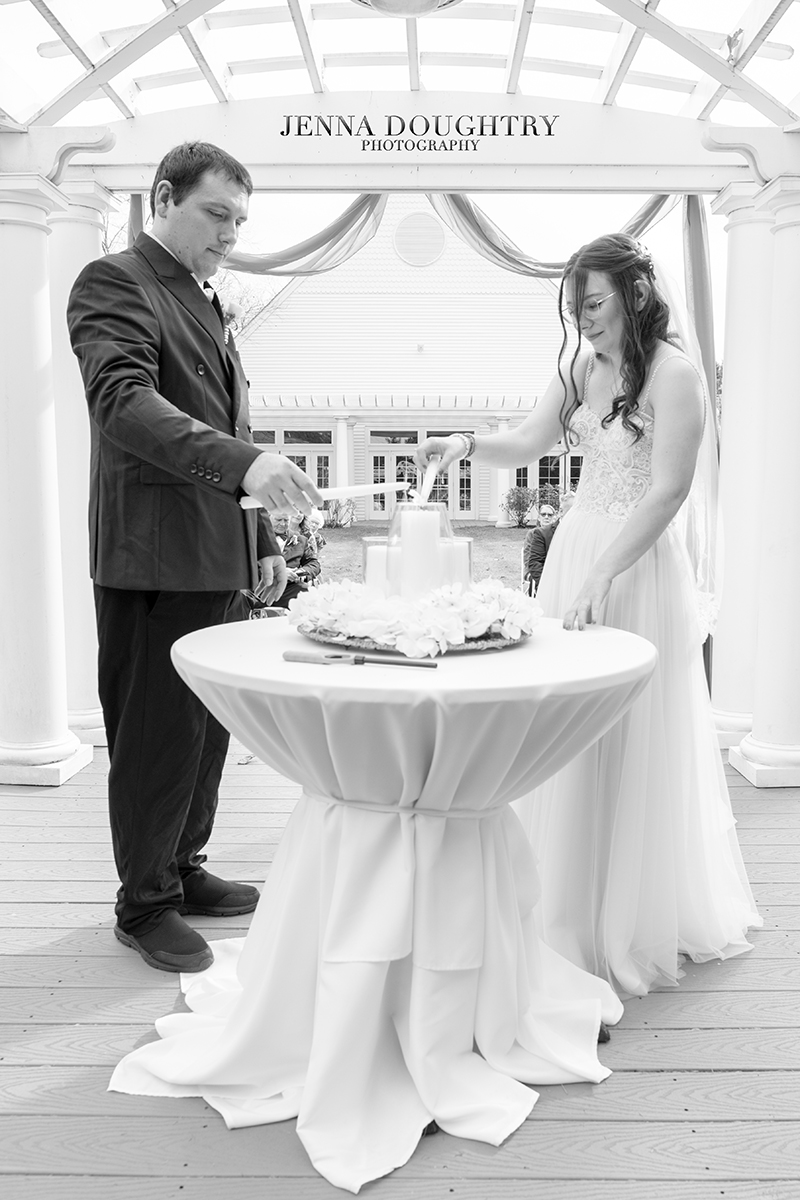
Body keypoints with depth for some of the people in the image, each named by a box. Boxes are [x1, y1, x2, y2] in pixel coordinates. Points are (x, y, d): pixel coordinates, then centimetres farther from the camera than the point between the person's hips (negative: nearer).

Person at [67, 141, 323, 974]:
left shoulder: (204, 304, 21)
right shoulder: (113, 283, -6)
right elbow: (125, 403, -23)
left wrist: (263, 539, 17)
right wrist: (244, 462, -36)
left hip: (221, 558, 8)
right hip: (155, 555, -8)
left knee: (208, 726, 13)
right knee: (157, 732, 0)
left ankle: (183, 870, 29)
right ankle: (144, 904, 15)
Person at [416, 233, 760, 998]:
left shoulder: (673, 375, -12)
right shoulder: (581, 368, 9)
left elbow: (669, 491, -17)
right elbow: (526, 445, 10)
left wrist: (601, 577, -22)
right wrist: (466, 444, -10)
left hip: (639, 565, -7)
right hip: (574, 552, 7)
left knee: (632, 742, 2)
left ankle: (634, 927, 20)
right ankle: (571, 914, 27)